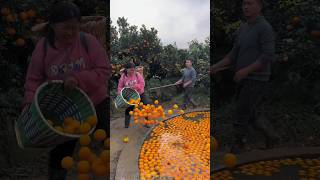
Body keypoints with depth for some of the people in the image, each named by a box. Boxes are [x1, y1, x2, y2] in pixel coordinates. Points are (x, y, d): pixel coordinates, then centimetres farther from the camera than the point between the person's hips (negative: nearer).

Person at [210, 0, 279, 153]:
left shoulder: (265, 27, -12)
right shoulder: (243, 28, 14)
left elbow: (268, 57, -21)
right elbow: (234, 55, 12)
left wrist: (245, 71, -26)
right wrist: (214, 67, 1)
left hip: (256, 81, -8)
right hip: (245, 80, 9)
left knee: (241, 117, -4)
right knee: (250, 114, 18)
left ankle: (237, 148, 11)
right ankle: (270, 136, 37)